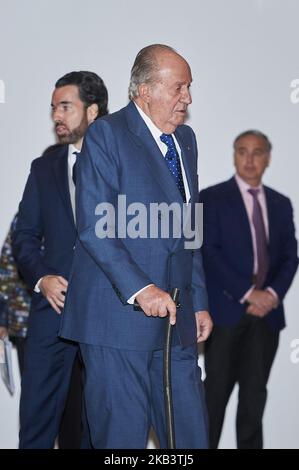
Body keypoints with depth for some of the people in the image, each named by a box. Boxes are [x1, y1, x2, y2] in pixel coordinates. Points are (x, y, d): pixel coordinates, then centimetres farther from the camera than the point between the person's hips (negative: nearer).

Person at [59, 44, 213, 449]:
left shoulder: (186, 139, 17)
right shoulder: (106, 134, -6)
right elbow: (93, 227, -14)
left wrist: (199, 302, 17)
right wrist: (139, 288, -21)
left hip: (176, 316, 7)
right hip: (118, 314, -6)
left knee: (190, 431, 8)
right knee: (122, 434, 1)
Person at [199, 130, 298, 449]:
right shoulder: (212, 198, 0)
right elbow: (209, 253, -8)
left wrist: (273, 293, -8)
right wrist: (248, 293, -14)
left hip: (266, 312, 4)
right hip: (226, 309, -4)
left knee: (255, 393, 7)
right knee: (217, 390, -1)